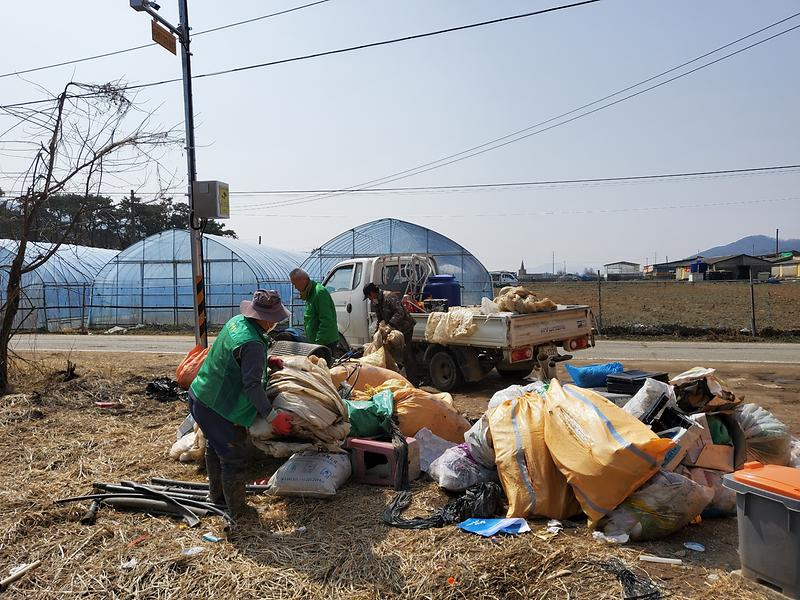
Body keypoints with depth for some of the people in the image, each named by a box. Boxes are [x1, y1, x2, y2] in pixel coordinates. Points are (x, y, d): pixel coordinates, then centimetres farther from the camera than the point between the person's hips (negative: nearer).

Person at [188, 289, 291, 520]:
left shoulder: (236, 321, 0)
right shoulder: (252, 343, -28)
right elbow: (252, 385, -29)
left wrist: (266, 361, 9)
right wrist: (273, 417, -25)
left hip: (198, 397, 10)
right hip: (218, 410, -10)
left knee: (215, 449, 27)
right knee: (235, 458, 4)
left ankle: (217, 496, 47)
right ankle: (238, 514, 17)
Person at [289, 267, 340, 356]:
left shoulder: (320, 292, -15)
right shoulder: (309, 294, 18)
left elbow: (326, 321, -21)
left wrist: (319, 342, -23)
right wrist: (307, 340, 18)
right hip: (313, 342, 10)